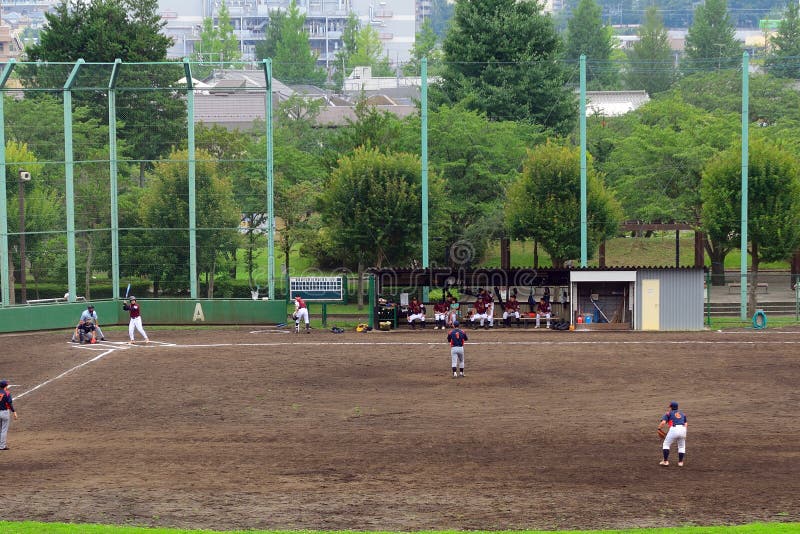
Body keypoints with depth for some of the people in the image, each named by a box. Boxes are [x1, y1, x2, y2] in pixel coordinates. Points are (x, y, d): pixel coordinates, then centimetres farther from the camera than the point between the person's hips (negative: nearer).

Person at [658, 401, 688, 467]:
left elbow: (663, 422, 1)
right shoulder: (682, 414, 27)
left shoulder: (668, 413, 15)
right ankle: (680, 462, 16)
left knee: (666, 444, 12)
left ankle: (665, 461, 6)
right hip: (683, 430, 3)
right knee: (681, 446, 22)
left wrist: (659, 428, 16)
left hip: (674, 429, -3)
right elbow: (685, 424, 15)